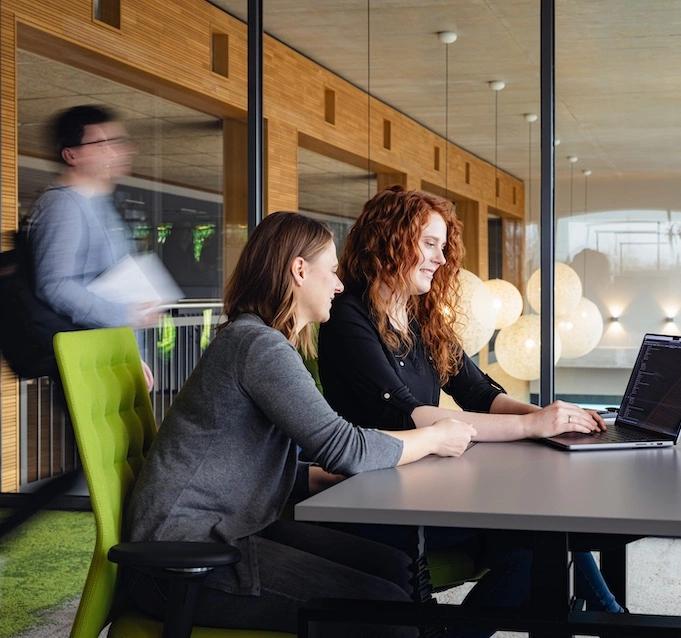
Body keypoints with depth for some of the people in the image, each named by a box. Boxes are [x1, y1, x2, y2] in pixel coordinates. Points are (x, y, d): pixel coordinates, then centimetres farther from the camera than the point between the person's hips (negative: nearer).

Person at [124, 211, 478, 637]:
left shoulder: (264, 341, 17)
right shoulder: (256, 343, -15)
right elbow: (342, 447, -20)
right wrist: (434, 438, -5)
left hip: (224, 532, 10)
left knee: (395, 566, 2)